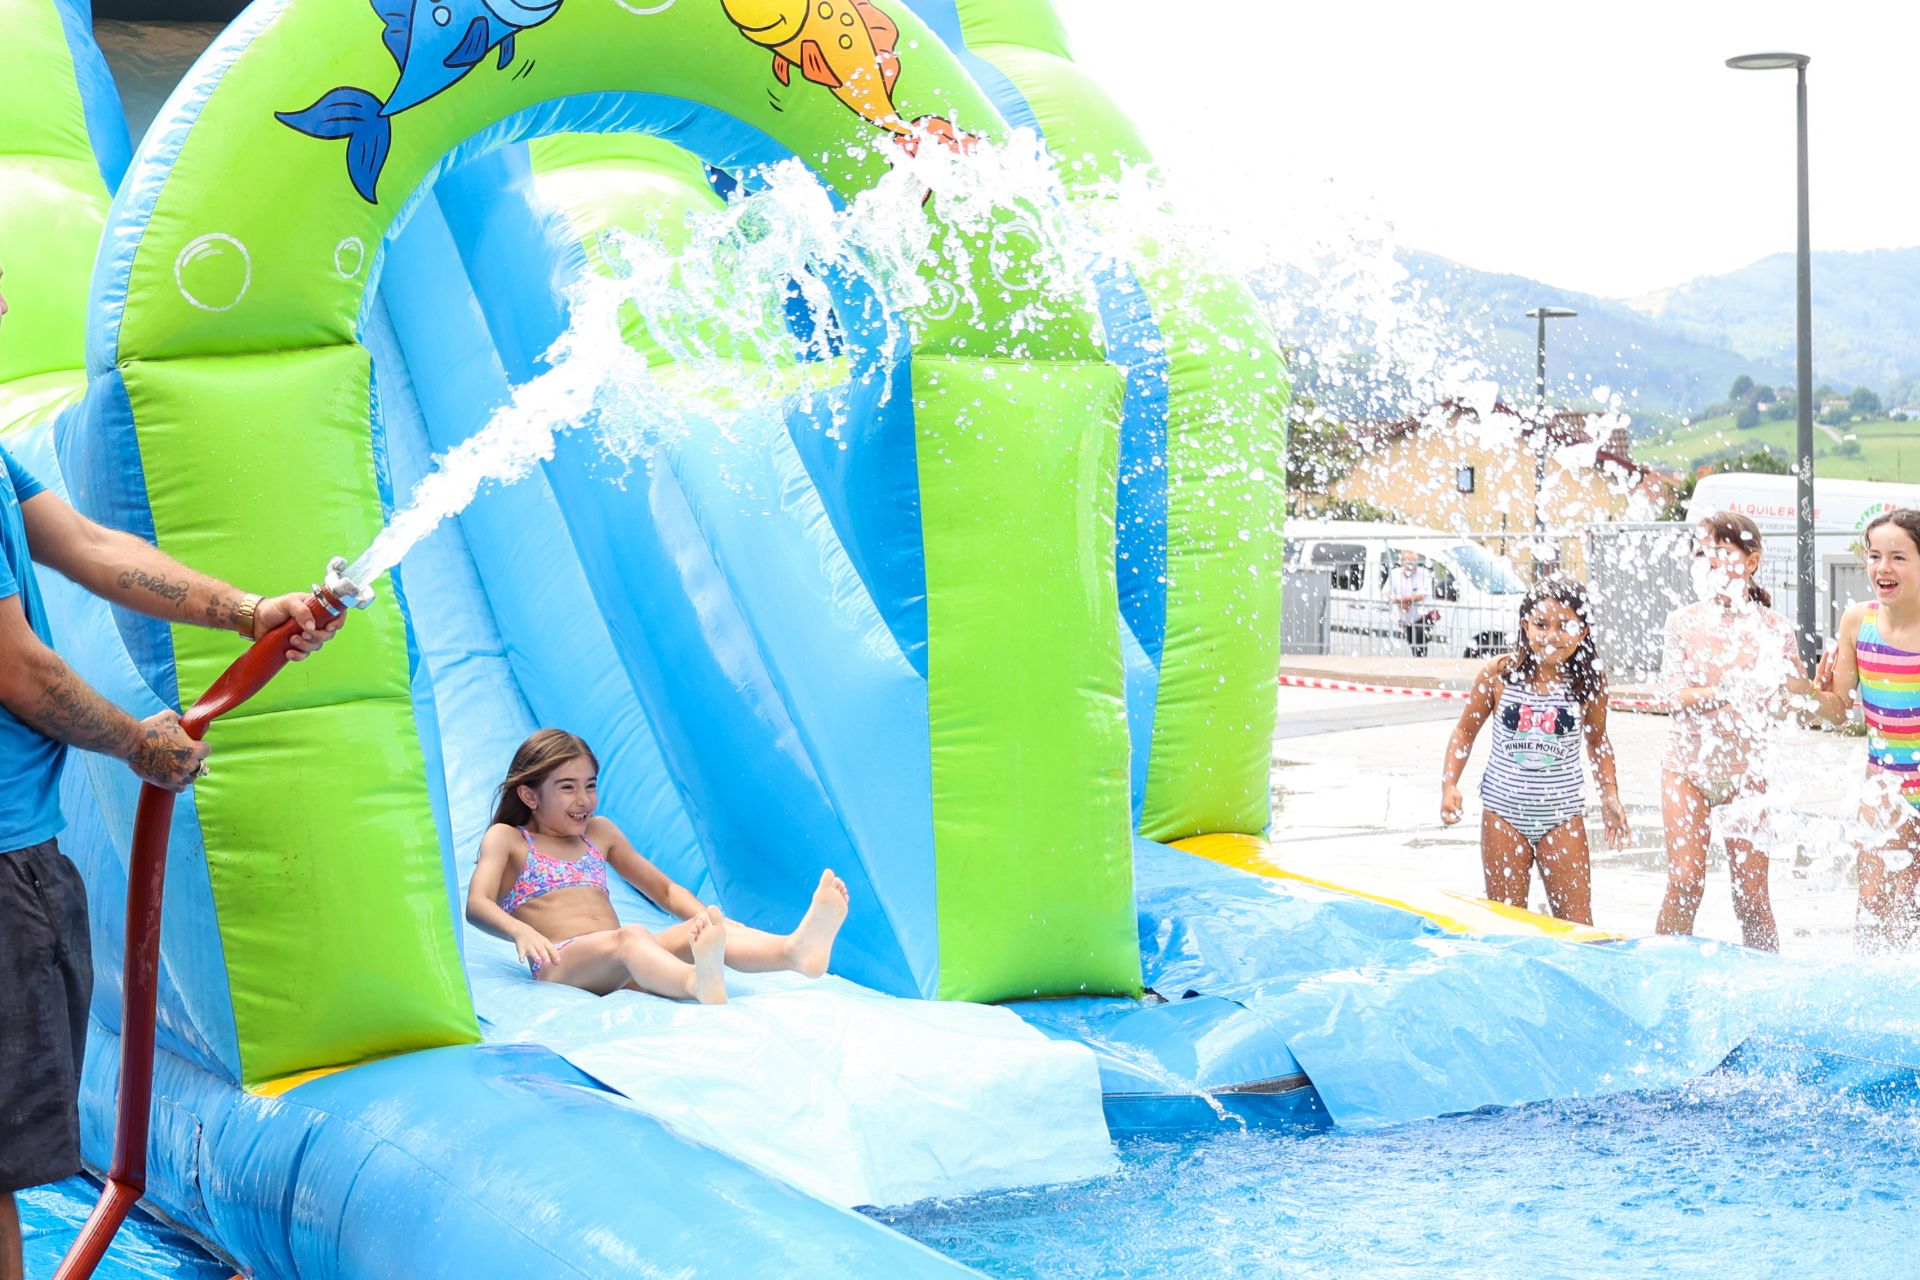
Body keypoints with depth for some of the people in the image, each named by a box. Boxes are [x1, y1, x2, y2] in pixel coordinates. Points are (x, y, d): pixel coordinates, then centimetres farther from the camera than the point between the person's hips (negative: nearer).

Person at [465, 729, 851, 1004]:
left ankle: (796, 949, -56)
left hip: (620, 972, 6)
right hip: (560, 967, -6)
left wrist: (703, 915, 6)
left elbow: (666, 890, 29)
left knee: (703, 930, -24)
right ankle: (698, 984, -75)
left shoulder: (598, 833, 26)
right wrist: (521, 932, -29)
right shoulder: (506, 839, 11)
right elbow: (477, 905, -7)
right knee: (629, 936, -39)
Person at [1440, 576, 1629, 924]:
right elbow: (1466, 730, 4)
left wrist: (1610, 795, 7)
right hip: (1503, 808, 0)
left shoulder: (1589, 682, -6)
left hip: (1562, 813, 0)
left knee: (1576, 922, 1)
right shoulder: (1498, 674, -8)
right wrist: (1449, 785, -6)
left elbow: (1597, 740, 11)